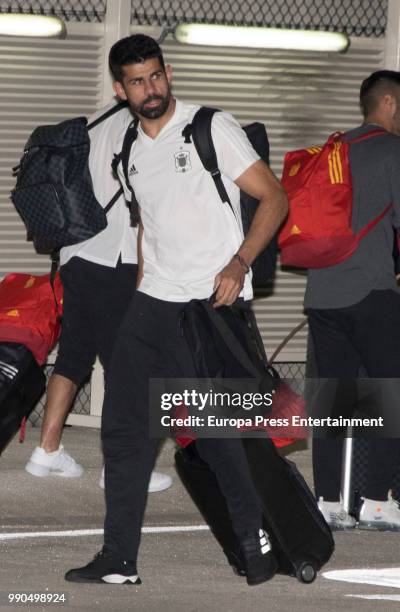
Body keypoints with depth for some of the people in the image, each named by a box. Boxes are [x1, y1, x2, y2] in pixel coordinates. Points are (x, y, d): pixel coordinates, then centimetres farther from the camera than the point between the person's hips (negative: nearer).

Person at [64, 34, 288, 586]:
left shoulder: (211, 129, -5)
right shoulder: (133, 152, 14)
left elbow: (274, 197, -7)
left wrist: (239, 262, -19)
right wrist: (142, 291, 17)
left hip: (211, 307, -7)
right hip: (153, 305, 7)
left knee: (216, 432, -7)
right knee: (125, 426, 3)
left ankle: (257, 540, 11)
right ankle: (119, 561, 7)